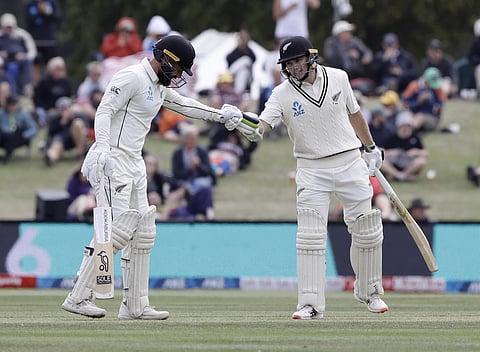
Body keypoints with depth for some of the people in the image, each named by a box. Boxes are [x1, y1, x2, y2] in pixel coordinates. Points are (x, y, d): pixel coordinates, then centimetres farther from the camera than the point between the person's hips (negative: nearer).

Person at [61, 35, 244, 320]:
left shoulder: (160, 87, 18)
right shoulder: (132, 77, -12)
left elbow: (183, 104, 35)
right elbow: (104, 111, -20)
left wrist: (219, 115, 32)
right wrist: (101, 149, -34)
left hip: (135, 165, 10)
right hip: (113, 161, -10)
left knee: (143, 233, 7)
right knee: (119, 228, -17)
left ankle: (135, 306, 12)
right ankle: (79, 298, -16)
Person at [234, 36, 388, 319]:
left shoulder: (338, 78, 0)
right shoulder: (283, 94, -7)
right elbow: (265, 121, -23)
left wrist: (371, 148, 19)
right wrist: (255, 132, -46)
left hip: (350, 162, 1)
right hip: (312, 170, -1)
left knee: (367, 232, 5)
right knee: (310, 237, -10)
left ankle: (369, 292, 25)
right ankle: (311, 304, -9)